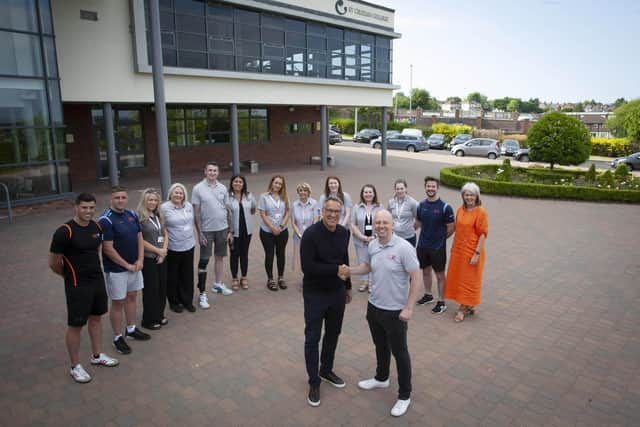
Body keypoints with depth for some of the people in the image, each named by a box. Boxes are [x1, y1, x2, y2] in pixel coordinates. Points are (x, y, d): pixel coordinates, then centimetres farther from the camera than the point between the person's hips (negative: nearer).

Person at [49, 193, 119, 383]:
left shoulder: (96, 226, 1)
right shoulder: (65, 231, -20)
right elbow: (53, 263, -12)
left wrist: (93, 270, 13)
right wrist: (70, 276, 2)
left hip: (98, 280, 7)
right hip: (77, 286, -7)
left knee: (96, 317, 18)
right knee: (76, 325, 5)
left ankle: (97, 356, 36)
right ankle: (75, 367, 20)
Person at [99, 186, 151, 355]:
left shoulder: (132, 215, 4)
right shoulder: (106, 220, -17)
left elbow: (139, 238, 8)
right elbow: (108, 248, -19)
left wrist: (140, 260, -4)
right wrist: (127, 265, -14)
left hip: (135, 266, 7)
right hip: (116, 269, -7)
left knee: (132, 297, 18)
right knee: (118, 303, 4)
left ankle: (131, 329, 35)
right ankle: (117, 338, 18)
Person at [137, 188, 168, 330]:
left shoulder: (159, 216, 10)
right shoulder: (139, 217, -12)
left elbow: (165, 235, 13)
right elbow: (140, 240, -15)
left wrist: (164, 251, -2)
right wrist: (158, 250, -12)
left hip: (161, 258, 6)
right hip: (148, 259, -6)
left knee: (162, 287, 11)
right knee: (151, 289, 2)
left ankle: (159, 315, 27)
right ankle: (149, 320, 16)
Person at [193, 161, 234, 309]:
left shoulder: (223, 188, 3)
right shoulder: (198, 189, -7)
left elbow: (228, 210, 7)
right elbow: (196, 213, -7)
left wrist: (230, 230, 5)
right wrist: (199, 233, -12)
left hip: (222, 229, 4)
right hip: (206, 230, -4)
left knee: (219, 257, 16)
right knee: (204, 261, -1)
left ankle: (218, 284, 34)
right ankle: (202, 294, 6)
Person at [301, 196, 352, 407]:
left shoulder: (344, 233, 0)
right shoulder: (311, 234, -20)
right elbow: (307, 266, -25)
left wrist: (348, 286, 17)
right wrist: (336, 270, -24)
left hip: (337, 292, 6)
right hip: (315, 294, -6)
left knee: (333, 334, 18)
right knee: (312, 338, 4)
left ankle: (326, 370, 39)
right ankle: (314, 382, 20)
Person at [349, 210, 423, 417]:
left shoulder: (403, 247, -20)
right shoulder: (372, 245, -1)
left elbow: (417, 279, -18)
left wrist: (408, 308, -19)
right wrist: (349, 270, 1)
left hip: (395, 311, -6)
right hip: (374, 306, 6)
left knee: (399, 352, 8)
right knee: (380, 346, 24)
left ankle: (404, 395, 25)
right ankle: (381, 378, 47)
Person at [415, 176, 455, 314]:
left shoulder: (445, 207, -15)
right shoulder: (421, 205, 0)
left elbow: (451, 228, -8)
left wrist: (440, 238, 2)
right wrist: (427, 234, 6)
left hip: (438, 247, -5)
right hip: (422, 245, 5)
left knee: (439, 274, 5)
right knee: (425, 271, 19)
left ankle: (442, 302, 18)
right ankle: (428, 295, 38)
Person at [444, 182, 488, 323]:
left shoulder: (480, 212, -13)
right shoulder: (460, 210, 6)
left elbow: (483, 234, -14)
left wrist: (477, 253, -17)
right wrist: (453, 247, 12)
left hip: (472, 251, -6)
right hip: (458, 250, 7)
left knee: (469, 279, 5)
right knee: (458, 277, 13)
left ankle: (463, 308, 17)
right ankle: (469, 306, 29)